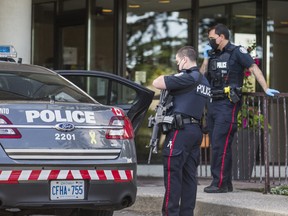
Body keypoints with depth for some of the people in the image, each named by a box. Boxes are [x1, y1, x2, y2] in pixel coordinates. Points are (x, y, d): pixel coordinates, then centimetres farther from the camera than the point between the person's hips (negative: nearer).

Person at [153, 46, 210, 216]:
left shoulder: (187, 77, -11)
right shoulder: (204, 81, 18)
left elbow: (157, 83, -16)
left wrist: (164, 77, 5)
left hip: (181, 130, -9)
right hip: (196, 130, 9)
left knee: (172, 173, -7)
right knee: (189, 175, 8)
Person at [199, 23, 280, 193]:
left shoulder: (237, 52, -4)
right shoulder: (213, 55, 17)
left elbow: (254, 68, -12)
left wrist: (266, 89, -21)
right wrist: (206, 58, 6)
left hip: (228, 104, -8)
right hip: (213, 103, 8)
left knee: (221, 144, -12)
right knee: (217, 145, 9)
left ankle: (220, 183, -11)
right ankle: (226, 183, 16)